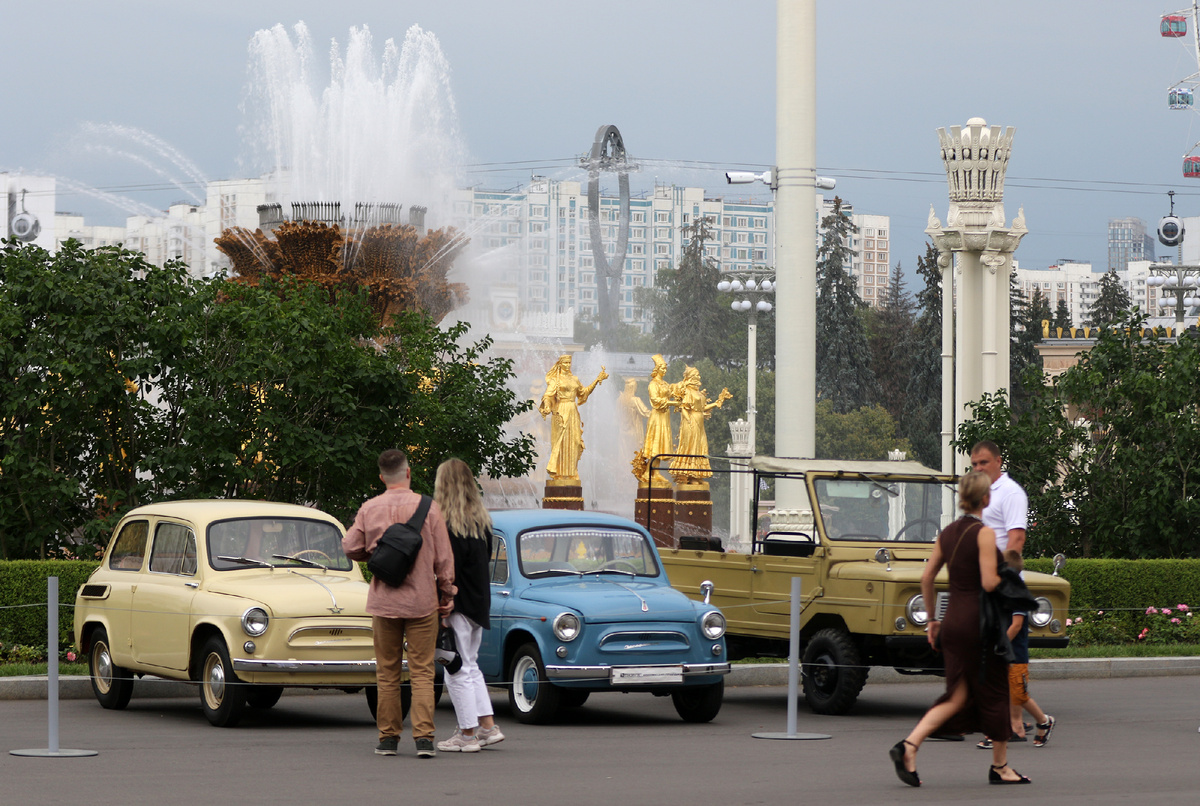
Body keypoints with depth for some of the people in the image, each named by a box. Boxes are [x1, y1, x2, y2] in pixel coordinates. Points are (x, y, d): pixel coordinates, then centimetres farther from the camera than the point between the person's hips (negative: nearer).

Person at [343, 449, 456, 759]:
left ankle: (388, 737, 11)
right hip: (422, 601, -2)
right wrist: (447, 596, 7)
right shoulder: (428, 507, -6)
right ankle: (424, 738, -9)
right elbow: (443, 558, -3)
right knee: (422, 672, 0)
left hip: (383, 602, 2)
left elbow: (350, 547, 1)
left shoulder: (369, 509, -1)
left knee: (387, 673, 10)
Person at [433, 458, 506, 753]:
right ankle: (488, 726, 16)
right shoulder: (481, 519, 7)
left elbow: (447, 569, -19)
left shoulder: (447, 522, -17)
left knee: (458, 670, 0)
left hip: (459, 605, -8)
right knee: (470, 666, 18)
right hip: (480, 602, 8)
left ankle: (467, 735, 3)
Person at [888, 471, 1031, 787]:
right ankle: (1000, 766, 17)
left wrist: (933, 619, 17)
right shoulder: (984, 533, -13)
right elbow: (989, 582, -20)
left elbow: (926, 578, 9)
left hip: (953, 621, 7)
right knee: (995, 692, 8)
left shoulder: (947, 533, 7)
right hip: (980, 622, -7)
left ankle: (909, 745, -9)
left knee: (958, 695, 9)